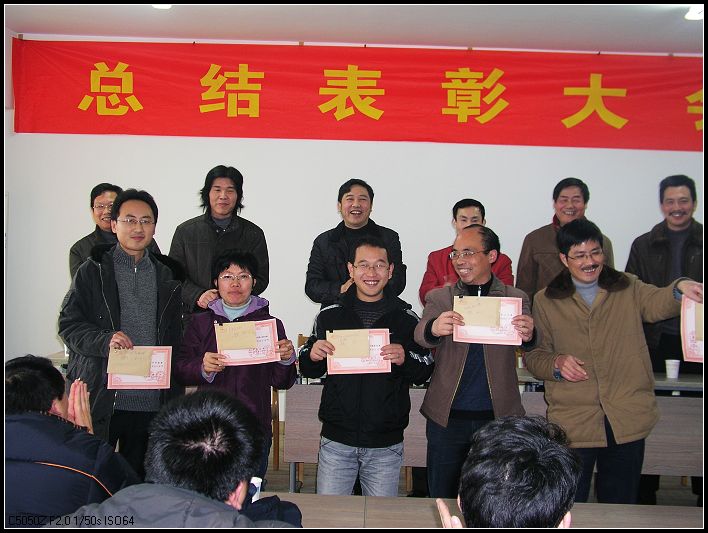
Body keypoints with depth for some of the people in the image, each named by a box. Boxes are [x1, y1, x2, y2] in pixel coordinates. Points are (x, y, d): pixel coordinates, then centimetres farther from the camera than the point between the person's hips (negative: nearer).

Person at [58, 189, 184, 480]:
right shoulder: (92, 271, 2)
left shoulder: (167, 276, 12)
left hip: (152, 401, 3)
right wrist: (105, 340, -20)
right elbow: (68, 325, -1)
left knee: (139, 482, 12)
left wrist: (174, 396, 9)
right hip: (100, 398, -3)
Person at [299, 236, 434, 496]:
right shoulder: (329, 315, 1)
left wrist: (405, 359, -17)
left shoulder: (406, 318, -1)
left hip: (386, 445, 0)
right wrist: (312, 355, -12)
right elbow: (308, 370, 10)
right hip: (336, 439, 1)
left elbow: (424, 373, 3)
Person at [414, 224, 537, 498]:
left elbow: (535, 349, -8)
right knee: (441, 499, 9)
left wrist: (529, 334, -32)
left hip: (499, 416, 0)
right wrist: (434, 329, -36)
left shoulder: (516, 299, 3)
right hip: (447, 417, 0)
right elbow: (419, 335, -12)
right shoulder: (439, 298, 3)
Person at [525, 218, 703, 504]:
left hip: (627, 423, 1)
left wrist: (680, 288, -35)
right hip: (572, 424, -1)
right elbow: (534, 356, 7)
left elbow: (658, 303, -14)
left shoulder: (628, 288, 7)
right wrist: (556, 363, -14)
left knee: (620, 508, 15)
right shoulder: (546, 301, 5)